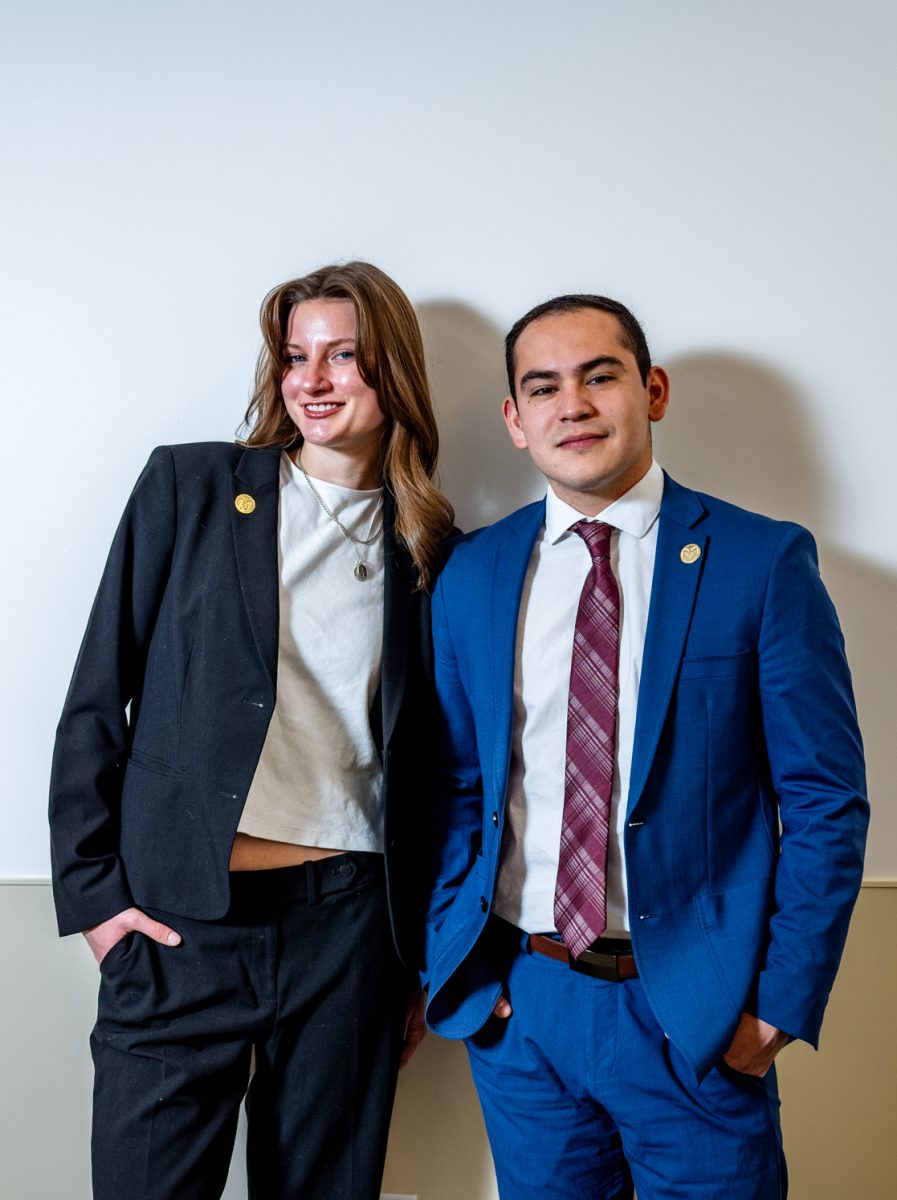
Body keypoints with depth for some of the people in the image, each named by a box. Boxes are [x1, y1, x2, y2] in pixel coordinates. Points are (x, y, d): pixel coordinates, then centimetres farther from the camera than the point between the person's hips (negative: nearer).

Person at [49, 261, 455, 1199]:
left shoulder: (429, 548, 7)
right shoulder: (188, 485, 2)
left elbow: (422, 758, 11)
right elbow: (97, 698, 2)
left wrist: (421, 950, 12)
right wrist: (91, 890, -2)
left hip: (349, 921, 2)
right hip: (181, 920, -1)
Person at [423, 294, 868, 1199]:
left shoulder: (764, 562, -8)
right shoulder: (471, 574, 2)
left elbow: (826, 802, -6)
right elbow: (455, 784, 7)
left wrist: (784, 1001, -9)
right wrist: (450, 961, 1)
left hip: (698, 1015, -2)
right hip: (517, 1000, 3)